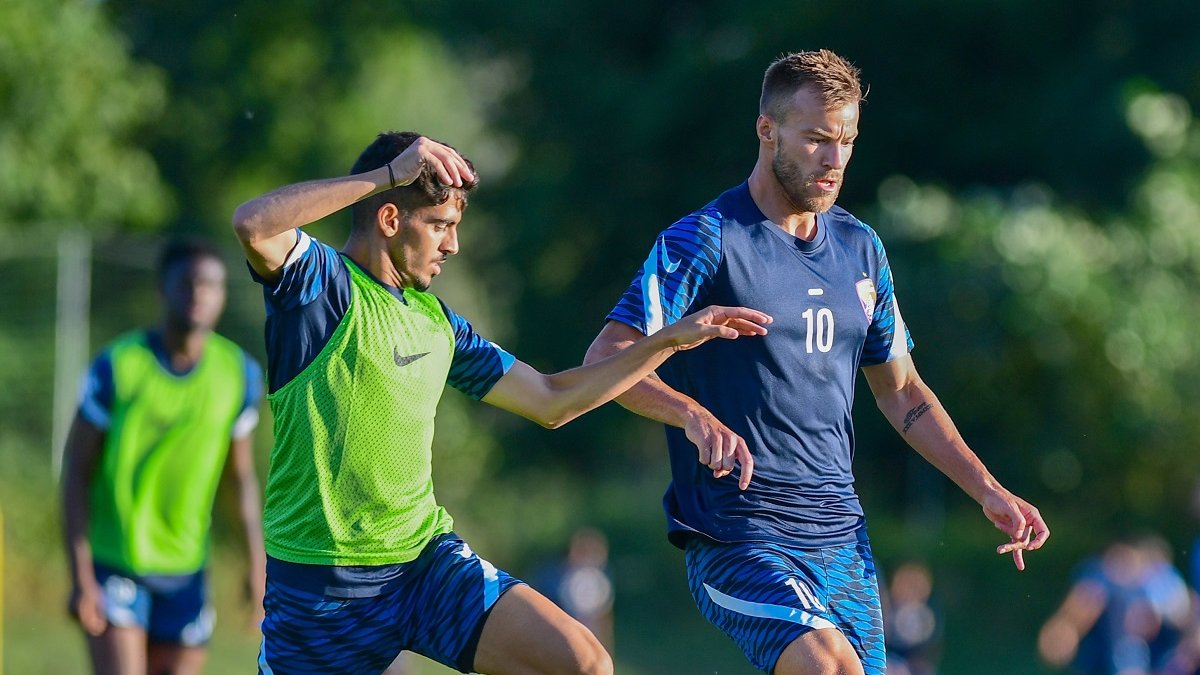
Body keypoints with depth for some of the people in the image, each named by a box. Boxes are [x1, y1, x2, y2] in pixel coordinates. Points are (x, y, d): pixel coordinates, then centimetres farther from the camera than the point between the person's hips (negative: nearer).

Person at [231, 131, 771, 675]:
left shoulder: (434, 319, 14)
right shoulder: (324, 285, -8)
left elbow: (549, 400, 21)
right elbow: (253, 225, -31)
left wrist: (672, 340, 17)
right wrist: (390, 174, -28)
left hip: (428, 557, 6)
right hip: (322, 585, -6)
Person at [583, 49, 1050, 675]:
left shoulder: (860, 248, 14)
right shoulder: (704, 240, -7)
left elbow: (901, 391, 24)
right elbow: (606, 358, -14)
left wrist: (987, 490, 15)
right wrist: (696, 416, -32)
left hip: (841, 536, 7)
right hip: (736, 541, -7)